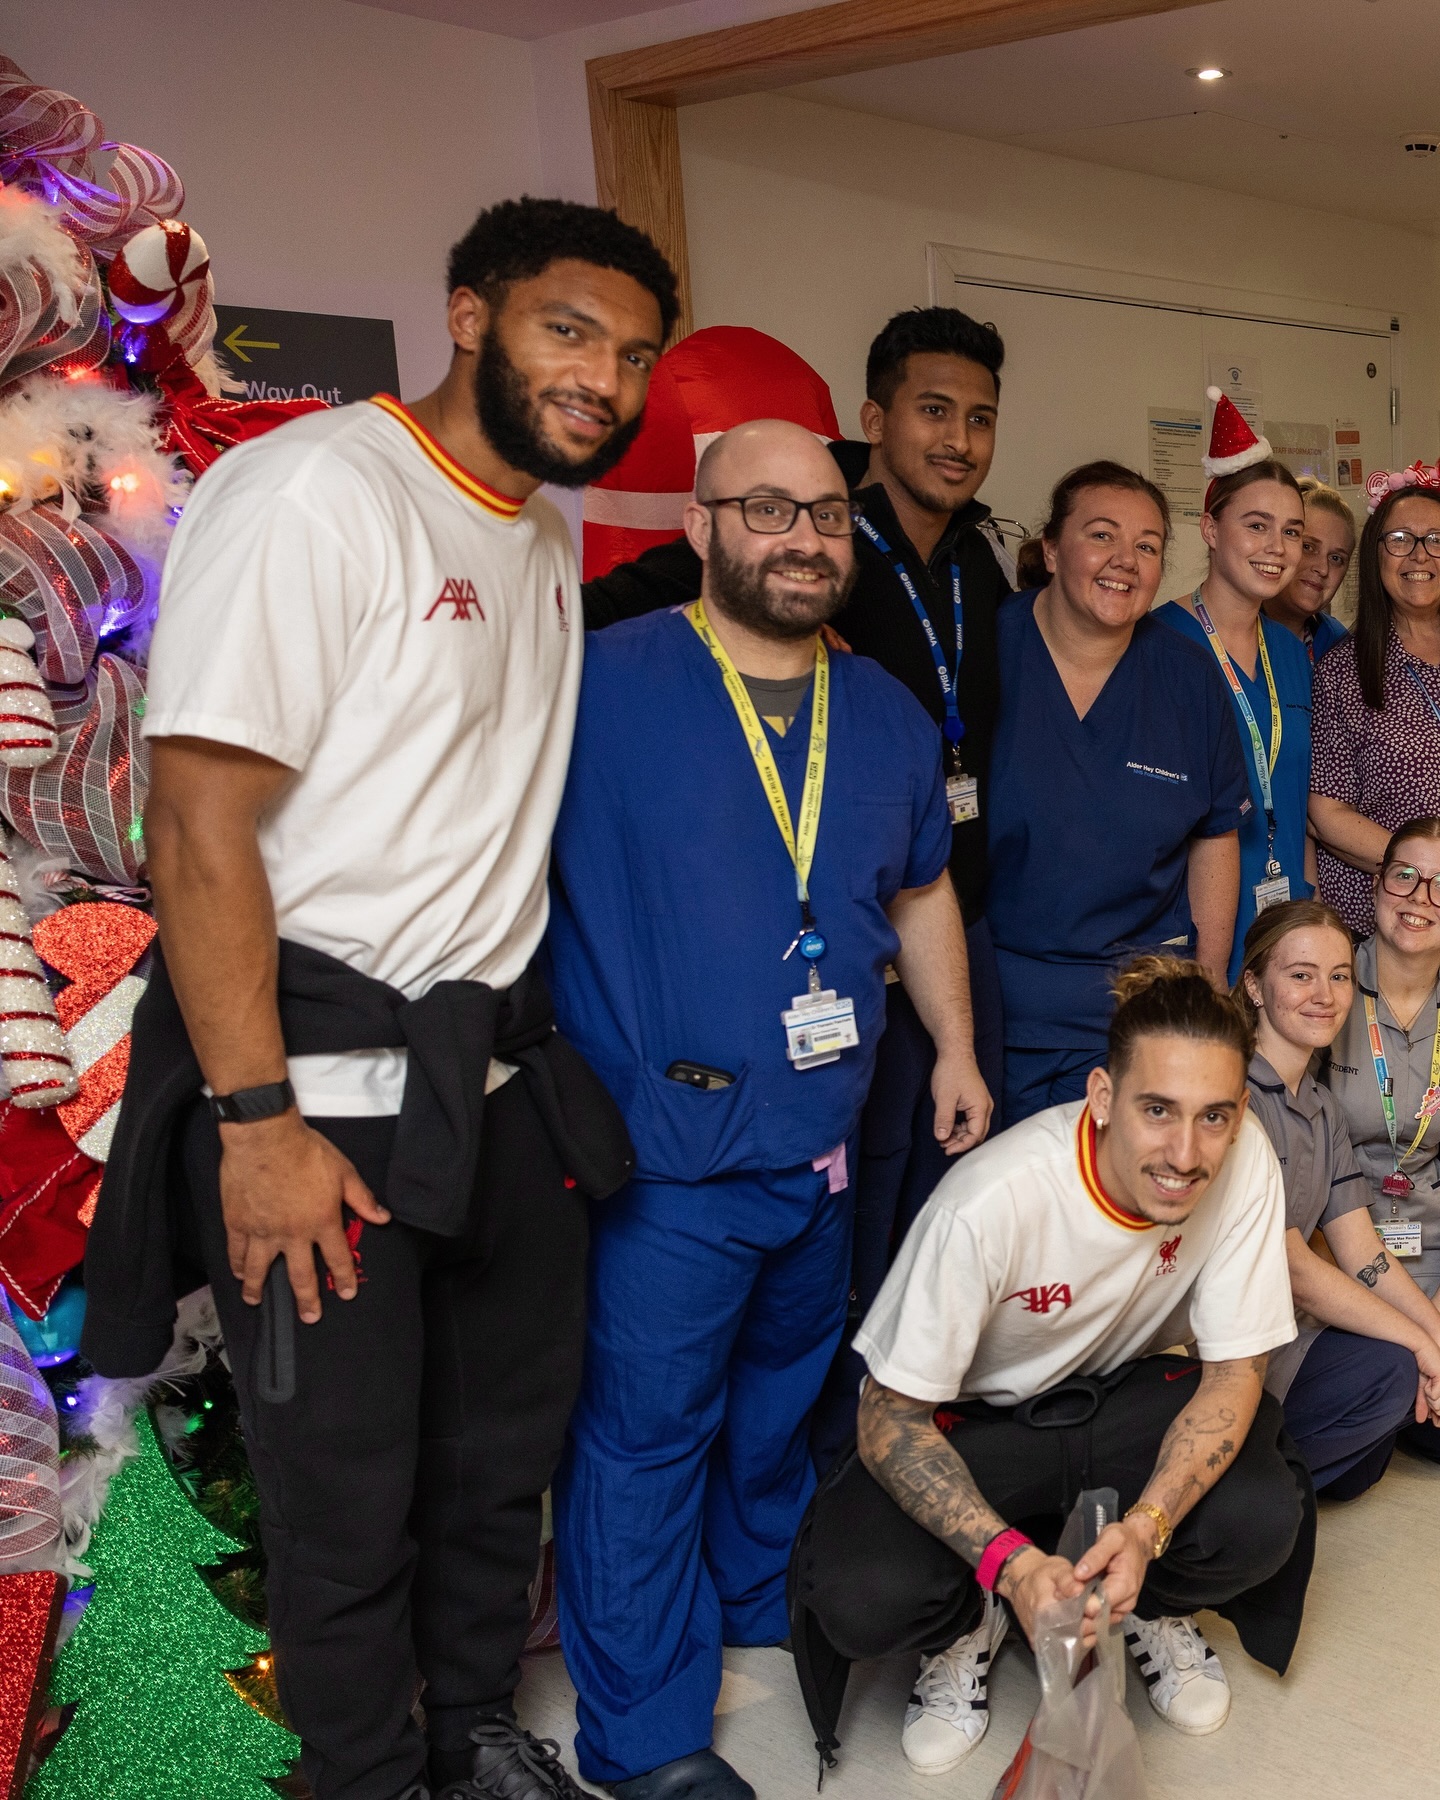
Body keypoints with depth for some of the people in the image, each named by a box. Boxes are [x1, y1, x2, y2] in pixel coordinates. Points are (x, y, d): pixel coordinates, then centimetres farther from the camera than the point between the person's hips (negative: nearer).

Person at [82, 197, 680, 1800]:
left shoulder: (552, 537, 13)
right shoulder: (312, 490, -14)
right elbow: (198, 824, -19)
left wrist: (547, 1048, 15)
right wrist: (258, 1122, -21)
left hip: (499, 1075, 8)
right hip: (322, 1094, -8)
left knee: (508, 1446, 19)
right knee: (347, 1497, 6)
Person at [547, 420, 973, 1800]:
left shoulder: (886, 715, 10)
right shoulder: (600, 683, -11)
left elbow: (921, 893, 22)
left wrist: (954, 1046, 18)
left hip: (820, 1144, 6)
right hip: (661, 1154, -6)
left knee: (781, 1403, 23)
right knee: (644, 1438, 3)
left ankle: (763, 1601, 46)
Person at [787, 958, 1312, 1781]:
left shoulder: (1246, 1162, -23)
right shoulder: (991, 1203, -33)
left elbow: (1235, 1371, -14)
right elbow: (890, 1422, -23)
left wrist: (1147, 1524, -31)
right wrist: (1010, 1559, -38)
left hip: (1124, 1399, 3)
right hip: (972, 1418, -3)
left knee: (1262, 1521, -27)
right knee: (861, 1598, -28)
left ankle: (1150, 1606, 9)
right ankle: (972, 1621, 10)